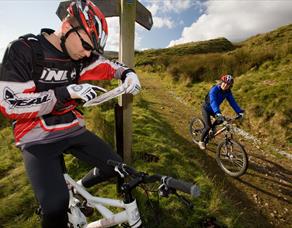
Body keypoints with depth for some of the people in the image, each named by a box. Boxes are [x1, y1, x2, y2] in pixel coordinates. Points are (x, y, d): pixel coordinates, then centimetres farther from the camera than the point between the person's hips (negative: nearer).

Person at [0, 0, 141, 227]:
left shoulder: (81, 57, 1)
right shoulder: (23, 49, -12)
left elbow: (109, 66, 10)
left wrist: (128, 72, -12)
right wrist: (66, 92, -28)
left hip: (73, 130, 5)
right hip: (38, 139, -4)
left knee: (114, 166, 2)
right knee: (56, 205, -22)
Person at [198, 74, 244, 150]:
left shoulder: (228, 92, -11)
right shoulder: (214, 89, -31)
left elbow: (232, 102, -12)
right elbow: (213, 102, -44)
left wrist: (239, 111, -25)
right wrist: (218, 113, -57)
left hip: (214, 109, 6)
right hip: (206, 108, -6)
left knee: (221, 120, -13)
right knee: (208, 126, -13)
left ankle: (212, 127, 19)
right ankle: (201, 141, 8)